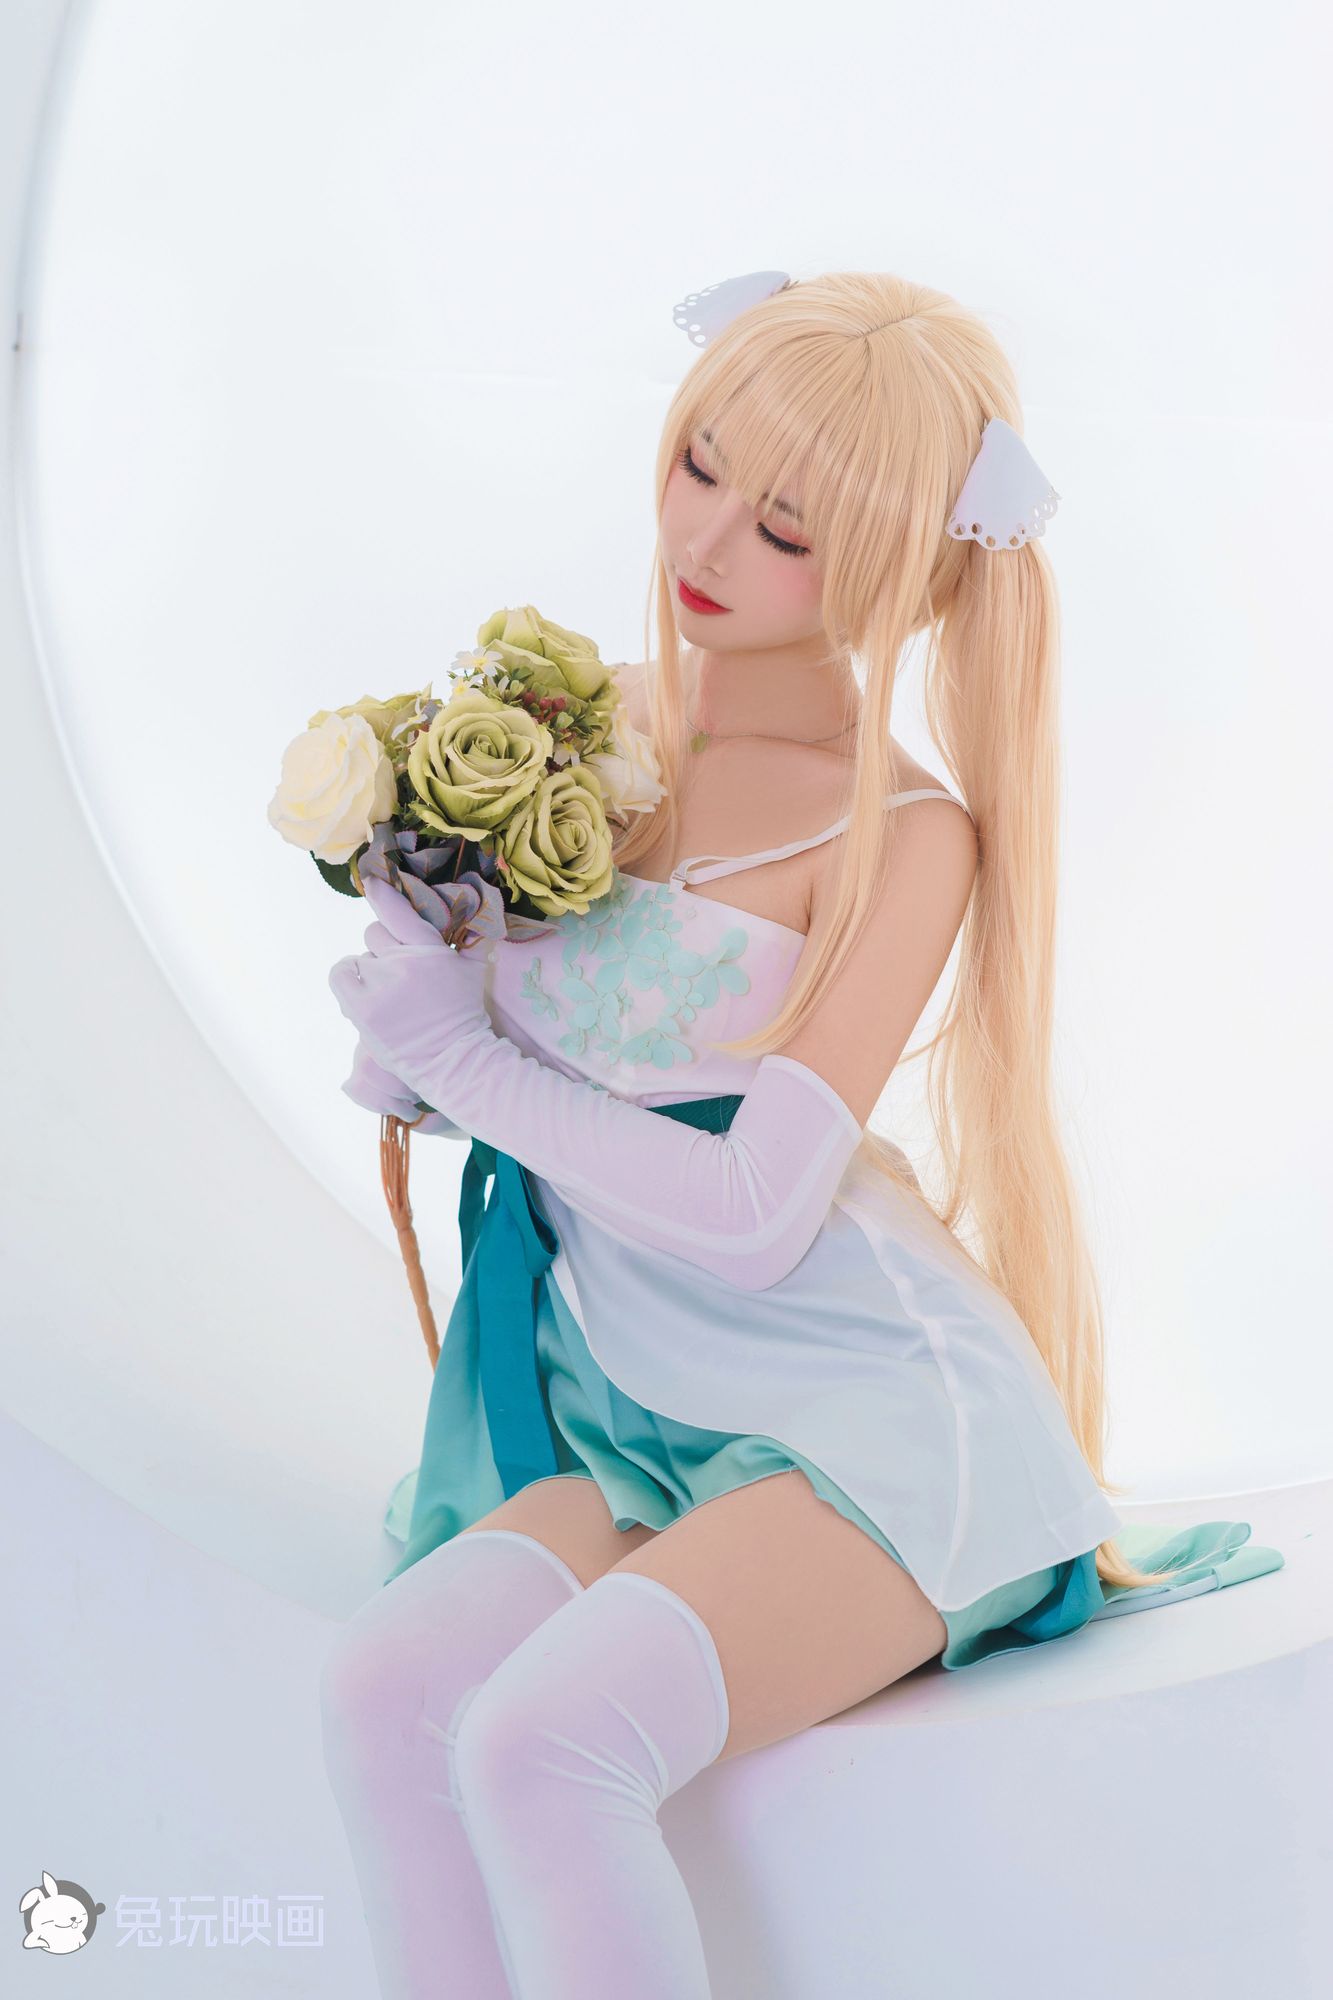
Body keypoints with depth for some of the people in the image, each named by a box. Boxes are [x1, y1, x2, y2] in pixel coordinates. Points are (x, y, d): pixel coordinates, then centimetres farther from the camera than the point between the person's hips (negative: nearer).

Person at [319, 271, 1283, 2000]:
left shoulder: (904, 834, -9)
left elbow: (750, 1215, -17)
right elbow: (434, 1035, 17)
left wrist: (464, 1060, -11)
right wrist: (425, 926, -6)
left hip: (882, 1415, -5)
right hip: (653, 1432, 5)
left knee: (544, 1738, -27)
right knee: (385, 1688, -21)